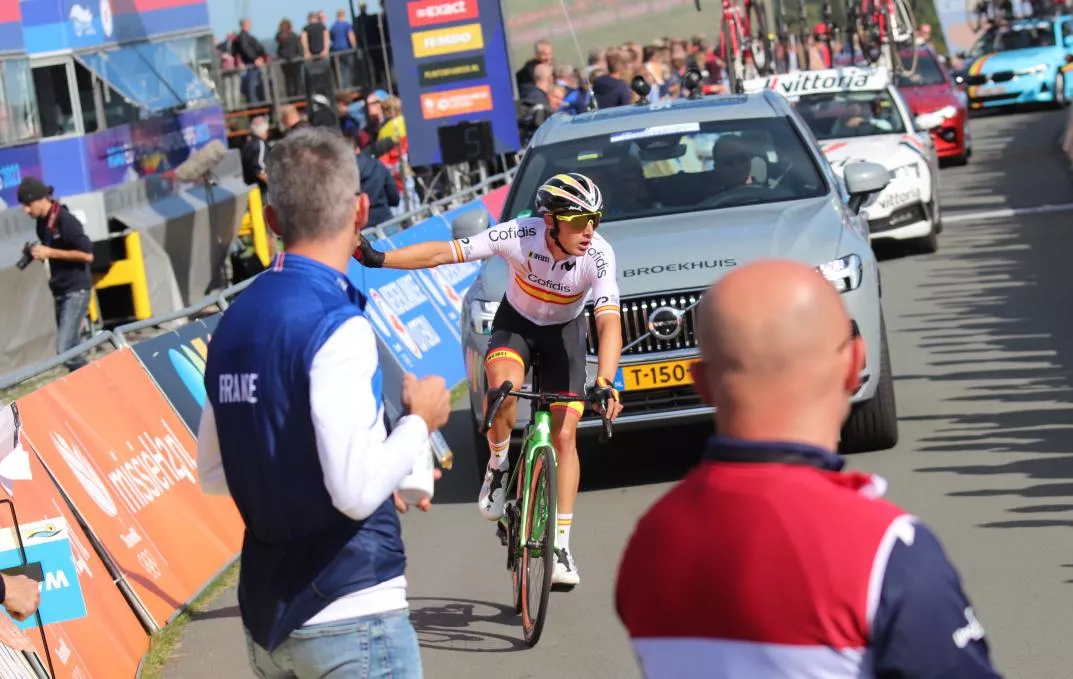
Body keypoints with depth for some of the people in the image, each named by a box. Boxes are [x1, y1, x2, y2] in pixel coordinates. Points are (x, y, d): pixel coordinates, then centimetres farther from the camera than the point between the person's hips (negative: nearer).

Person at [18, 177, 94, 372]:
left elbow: (87, 254, -21)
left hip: (76, 290, -9)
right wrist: (37, 252, 5)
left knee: (65, 350, -16)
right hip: (60, 291, 9)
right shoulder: (42, 222, 7)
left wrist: (49, 253, -19)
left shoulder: (65, 220, -18)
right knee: (70, 350, 11)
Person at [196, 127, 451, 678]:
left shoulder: (234, 323, 5)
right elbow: (357, 492, -23)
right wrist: (420, 421, -6)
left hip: (266, 612, 7)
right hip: (349, 617, -7)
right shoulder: (337, 327, -18)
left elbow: (212, 473, 15)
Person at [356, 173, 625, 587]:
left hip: (565, 331, 1)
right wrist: (378, 259, -38)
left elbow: (609, 321, -35)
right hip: (516, 322, -1)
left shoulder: (598, 255, -29)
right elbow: (443, 253, -29)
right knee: (504, 384, -34)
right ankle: (498, 468, -7)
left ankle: (560, 544, 2)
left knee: (564, 436, -7)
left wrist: (605, 382, -50)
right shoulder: (519, 236, -31)